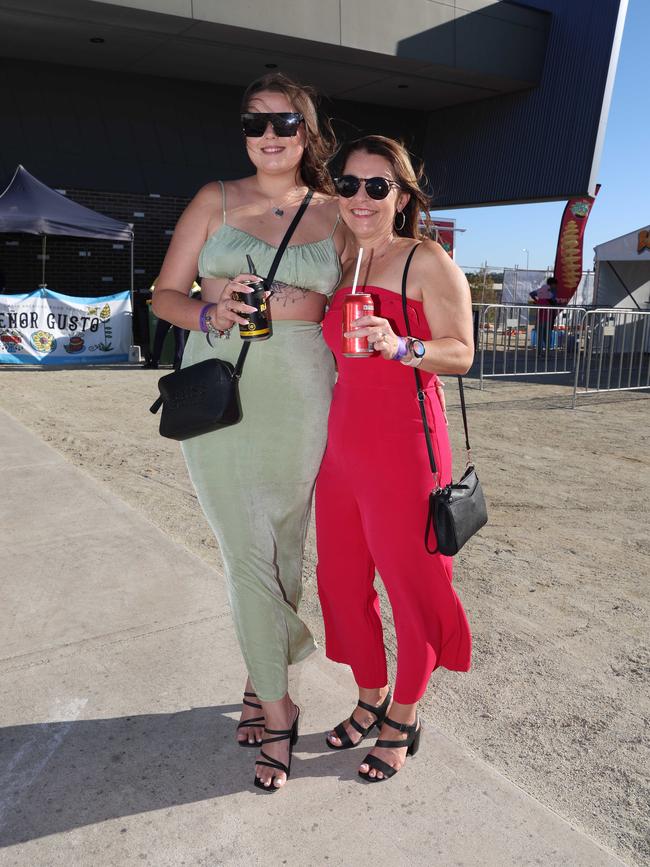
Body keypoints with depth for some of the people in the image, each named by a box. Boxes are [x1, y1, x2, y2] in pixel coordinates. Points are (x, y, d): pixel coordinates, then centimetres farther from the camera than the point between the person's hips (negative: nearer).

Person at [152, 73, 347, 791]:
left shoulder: (334, 214, 9)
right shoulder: (215, 201, 6)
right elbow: (165, 294, 5)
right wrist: (211, 314, -14)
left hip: (300, 400, 2)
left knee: (284, 550, 9)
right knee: (247, 555, -2)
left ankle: (260, 678, 32)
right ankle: (278, 706, 14)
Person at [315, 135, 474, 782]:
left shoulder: (428, 261, -5)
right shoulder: (340, 266, 14)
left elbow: (460, 353, -11)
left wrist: (400, 346, -28)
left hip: (404, 445, -6)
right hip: (342, 443, 7)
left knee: (410, 584, 5)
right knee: (341, 581, 13)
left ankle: (403, 720, 27)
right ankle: (370, 700, 35)